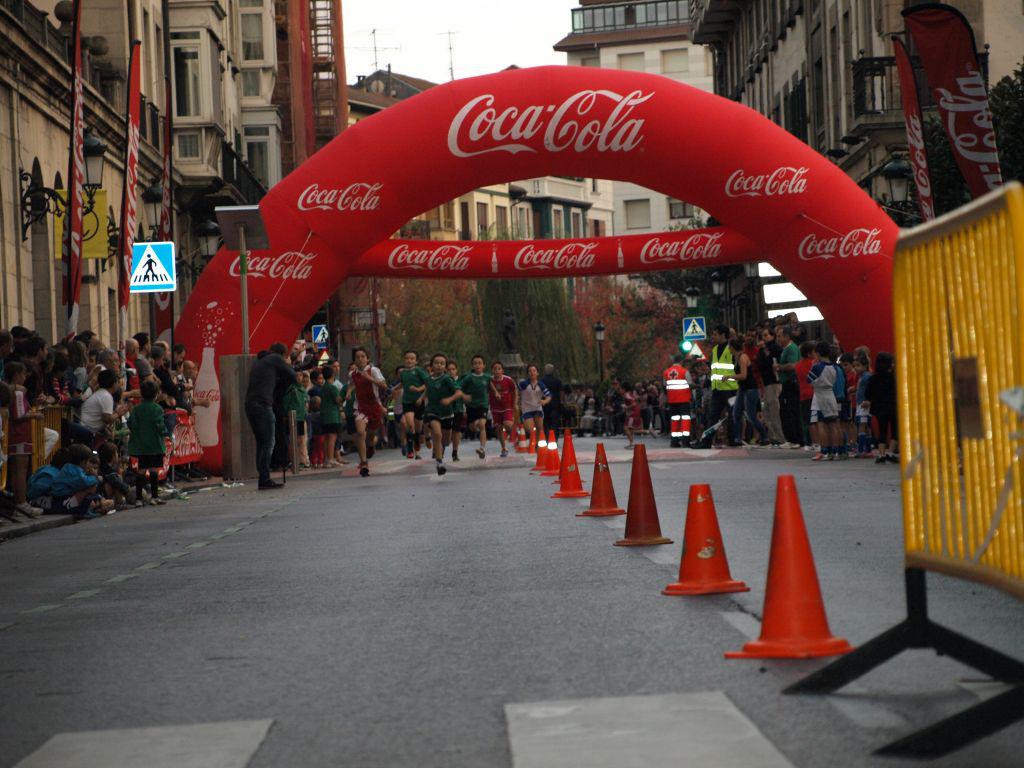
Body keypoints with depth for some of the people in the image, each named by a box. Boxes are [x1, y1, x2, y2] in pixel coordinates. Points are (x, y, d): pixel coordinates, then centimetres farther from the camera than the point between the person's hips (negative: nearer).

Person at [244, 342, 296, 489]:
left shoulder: (258, 363, 27)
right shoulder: (275, 359, 4)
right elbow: (293, 377, 8)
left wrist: (280, 380, 22)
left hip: (250, 404, 8)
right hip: (263, 405, -8)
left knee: (261, 443, 12)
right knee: (268, 443, -8)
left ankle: (263, 478, 9)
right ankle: (265, 479, -14)